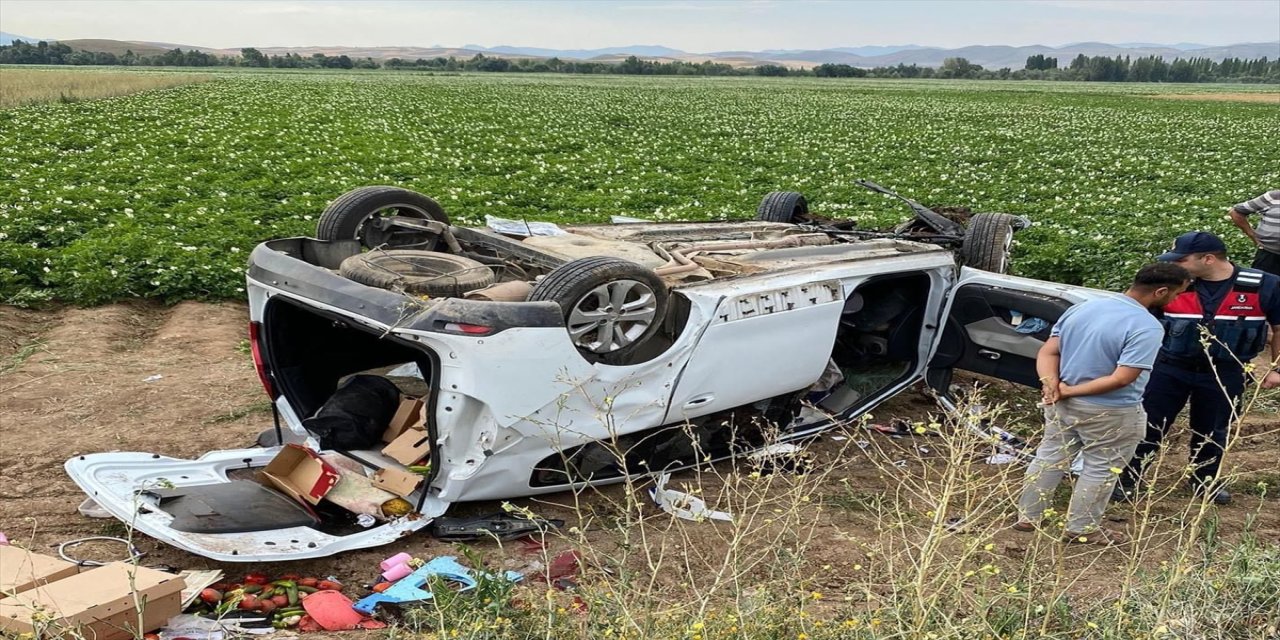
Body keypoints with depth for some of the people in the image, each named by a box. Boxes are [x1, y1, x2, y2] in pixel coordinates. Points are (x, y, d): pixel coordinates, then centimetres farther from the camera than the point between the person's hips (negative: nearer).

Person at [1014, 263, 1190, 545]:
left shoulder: (1081, 307, 3)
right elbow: (1121, 379, -25)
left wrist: (1051, 384, -12)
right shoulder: (1147, 327, -20)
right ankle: (1082, 528, 23)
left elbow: (1047, 352, 1)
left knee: (1050, 456, 18)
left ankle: (1026, 517, 26)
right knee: (1101, 468, 12)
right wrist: (1070, 391, -19)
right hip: (1110, 413, -7)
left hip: (1061, 403, 7)